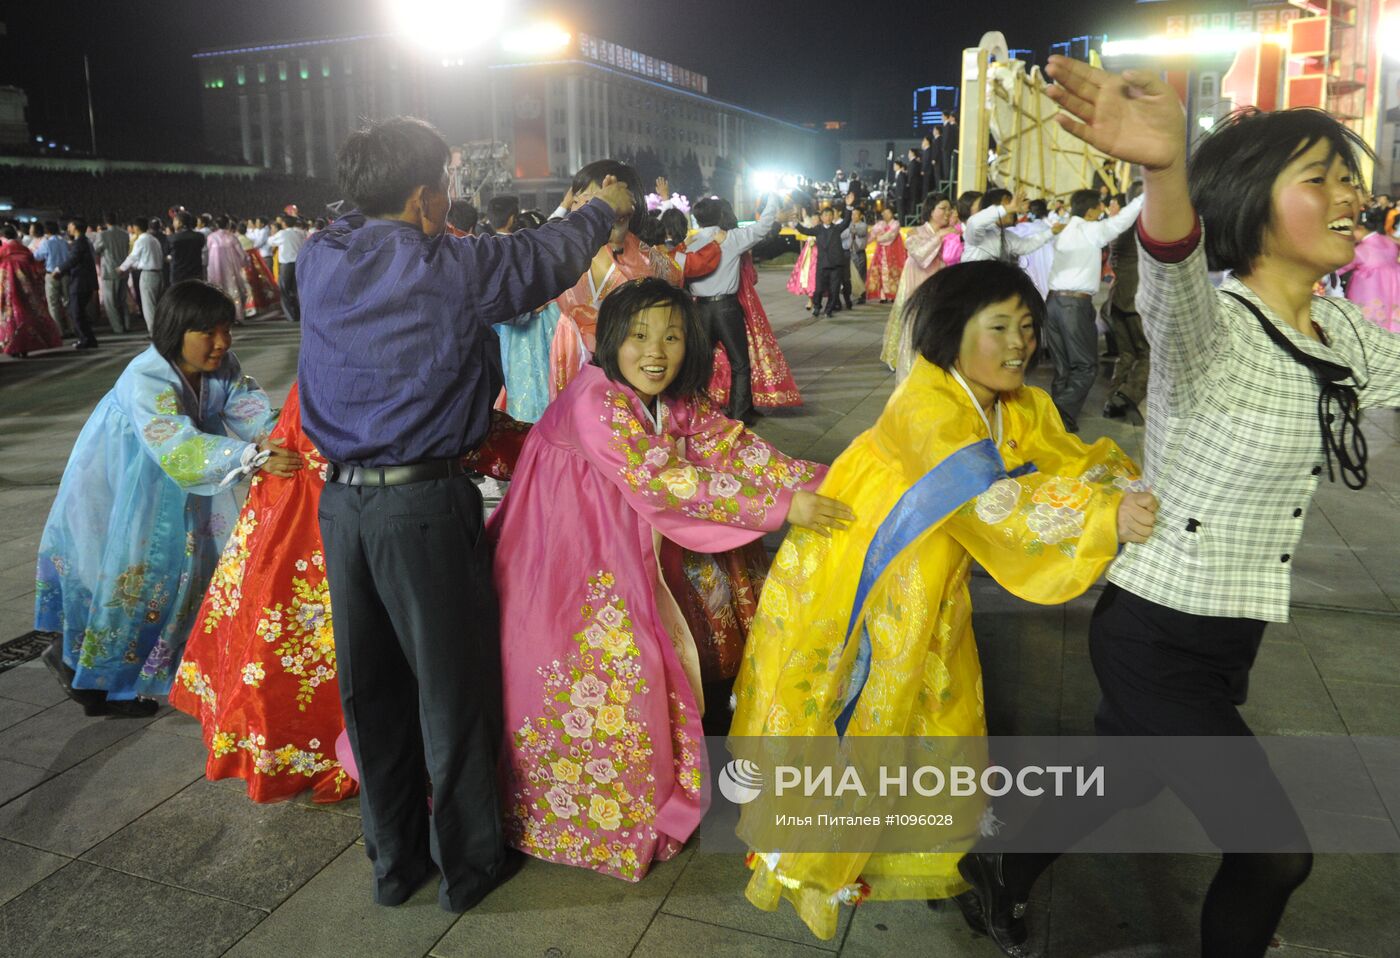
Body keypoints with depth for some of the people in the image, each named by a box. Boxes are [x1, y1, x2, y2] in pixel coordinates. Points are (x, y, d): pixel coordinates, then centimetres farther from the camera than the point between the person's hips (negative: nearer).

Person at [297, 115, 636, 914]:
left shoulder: (320, 261, 3)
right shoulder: (449, 268, -12)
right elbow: (549, 256, 3)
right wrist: (604, 207, 22)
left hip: (342, 497, 6)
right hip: (425, 499, -6)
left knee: (371, 683, 14)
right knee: (453, 682, 8)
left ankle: (395, 858, 31)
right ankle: (468, 863, 24)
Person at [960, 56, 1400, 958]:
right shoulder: (1210, 328, -22)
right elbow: (1175, 277, -45)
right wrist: (1164, 169, -65)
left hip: (1229, 637, 8)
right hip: (1157, 637, -8)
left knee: (1123, 781, 24)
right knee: (1277, 851, 6)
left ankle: (1002, 875, 49)